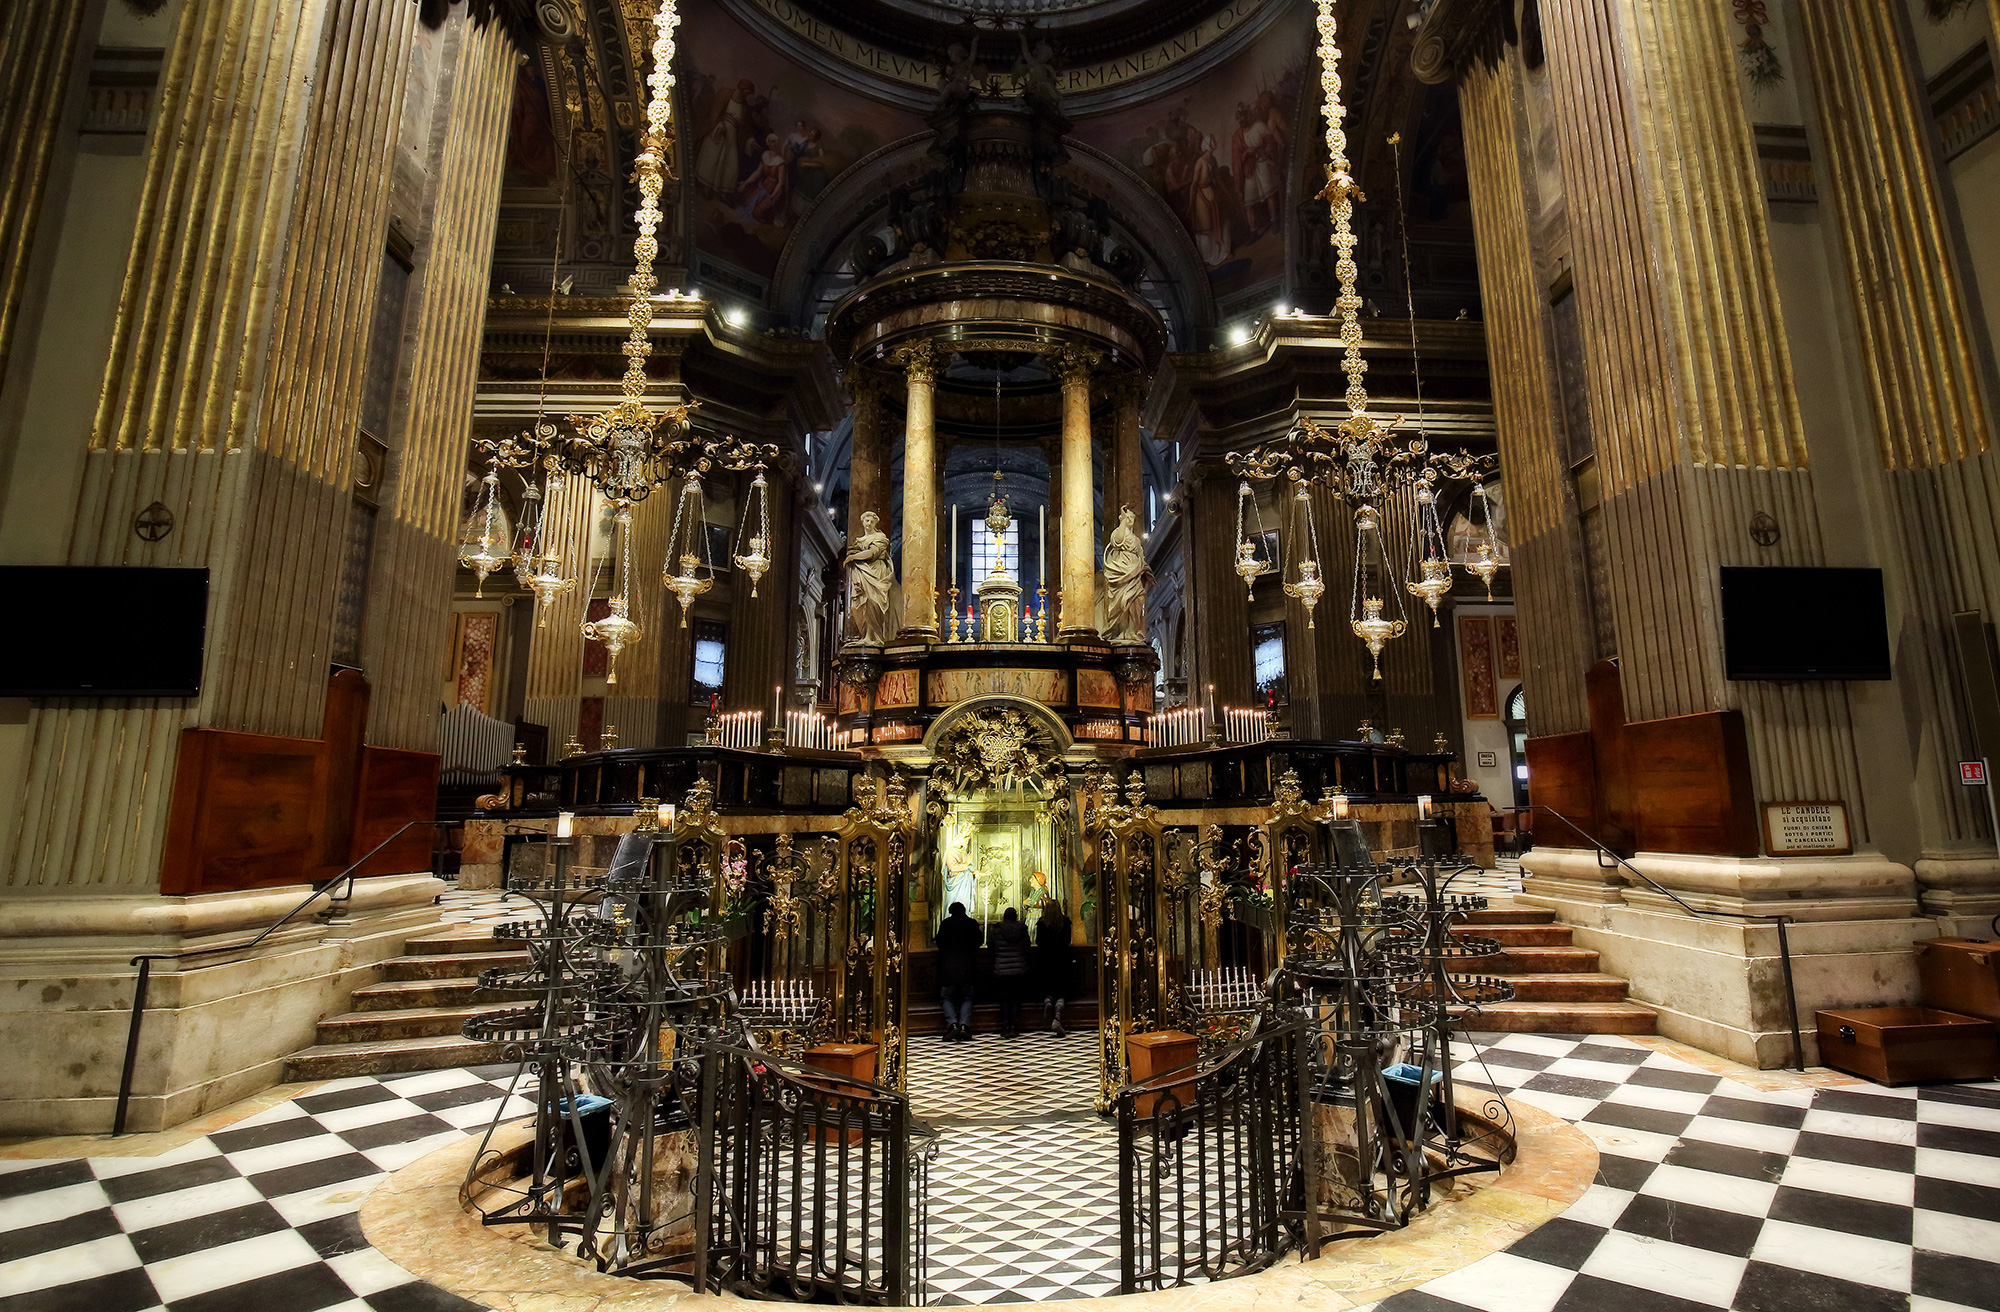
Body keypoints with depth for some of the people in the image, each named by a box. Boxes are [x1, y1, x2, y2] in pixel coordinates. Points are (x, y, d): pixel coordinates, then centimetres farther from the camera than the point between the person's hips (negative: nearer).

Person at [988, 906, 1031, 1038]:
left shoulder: (997, 930, -10)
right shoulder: (1022, 930, -4)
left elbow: (990, 943, 7)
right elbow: (1027, 946, 11)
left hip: (1002, 971, -2)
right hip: (1019, 971, 2)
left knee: (1004, 998, 9)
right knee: (1016, 997, 12)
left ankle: (1005, 1028, 8)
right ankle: (1014, 1027, 10)